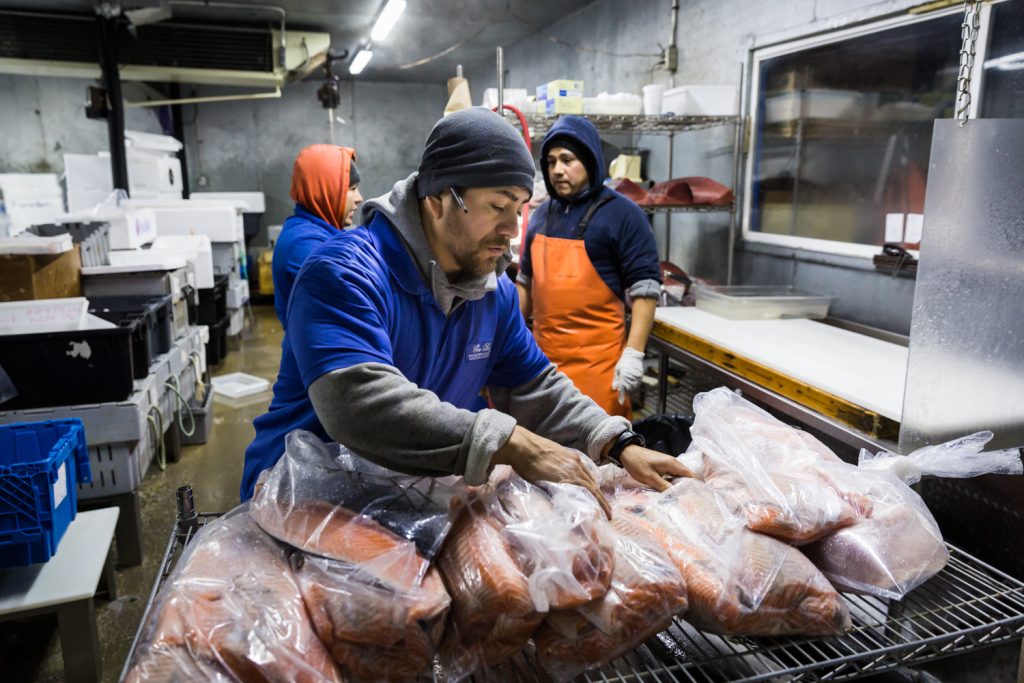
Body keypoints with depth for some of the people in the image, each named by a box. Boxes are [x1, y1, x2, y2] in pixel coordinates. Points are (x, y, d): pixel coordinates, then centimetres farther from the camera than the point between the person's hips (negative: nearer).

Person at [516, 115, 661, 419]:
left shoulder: (622, 214, -6)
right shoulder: (542, 214, 12)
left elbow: (645, 288, -10)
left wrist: (633, 353, -17)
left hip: (595, 360, -6)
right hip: (542, 354, 6)